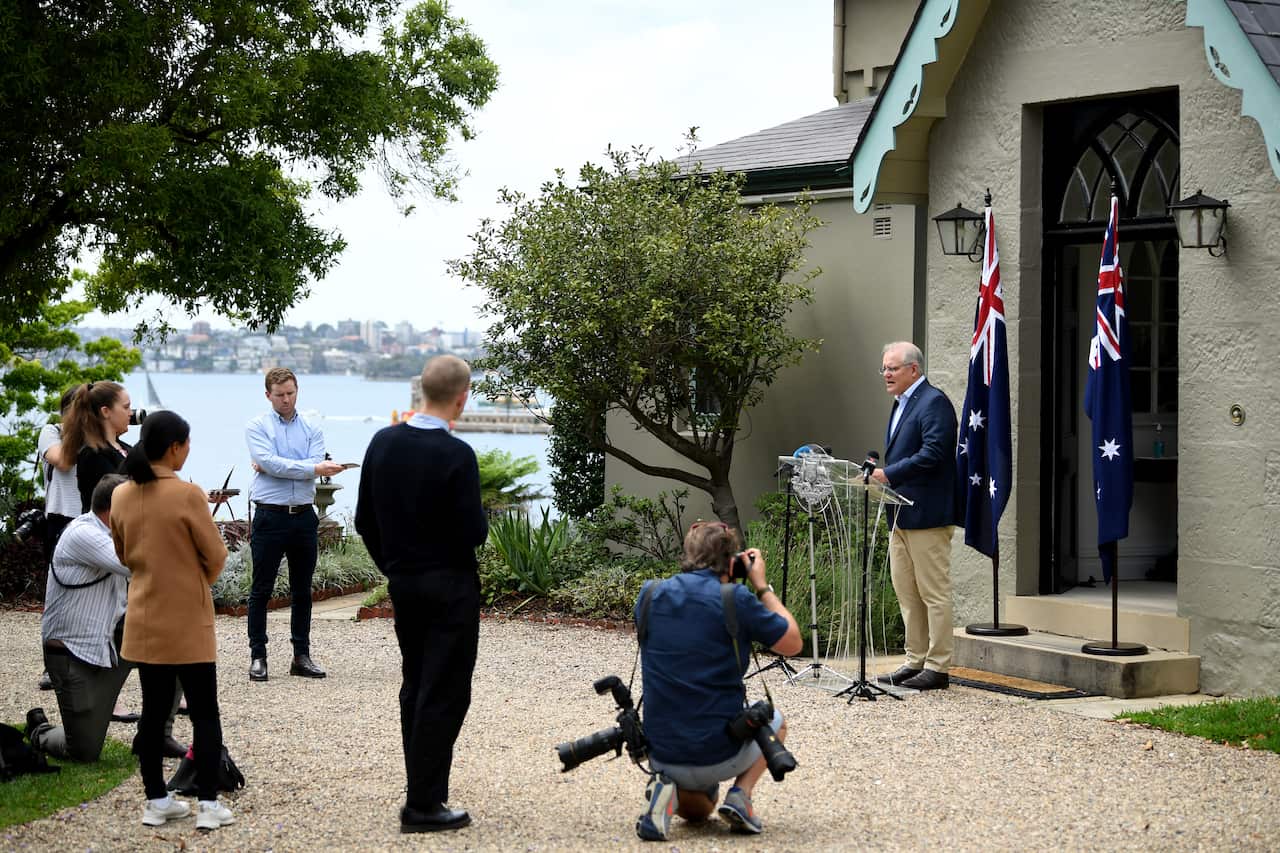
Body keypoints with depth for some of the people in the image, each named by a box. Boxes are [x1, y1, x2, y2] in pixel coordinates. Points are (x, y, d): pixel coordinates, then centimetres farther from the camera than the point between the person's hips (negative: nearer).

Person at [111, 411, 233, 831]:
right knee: (205, 714, 4)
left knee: (153, 712, 13)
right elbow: (216, 557, -9)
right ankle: (208, 804, 3)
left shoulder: (121, 496, -1)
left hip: (144, 620, 5)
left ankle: (156, 801, 17)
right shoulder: (187, 494, -18)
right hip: (187, 622, -5)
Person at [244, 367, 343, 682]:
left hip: (304, 517, 3)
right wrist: (313, 468, -17)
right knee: (261, 591, -1)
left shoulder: (312, 430, 10)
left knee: (302, 591, 8)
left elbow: (315, 466, -5)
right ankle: (257, 656, 5)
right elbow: (270, 462, -15)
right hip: (270, 517, -3)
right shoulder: (257, 427, 1)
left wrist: (274, 467, -11)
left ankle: (301, 656, 14)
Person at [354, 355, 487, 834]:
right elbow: (473, 533, -19)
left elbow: (365, 522, 6)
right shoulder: (457, 455, -19)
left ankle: (423, 793, 22)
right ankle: (424, 806, 1)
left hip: (402, 584, 7)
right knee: (443, 696, -1)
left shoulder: (382, 443, 1)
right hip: (450, 588, -7)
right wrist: (480, 518, 3)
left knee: (414, 691, 16)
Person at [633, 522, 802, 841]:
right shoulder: (736, 600, -12)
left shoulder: (650, 594, 1)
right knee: (774, 721, 31)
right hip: (719, 753, -3)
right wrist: (762, 586, 10)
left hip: (661, 753, 3)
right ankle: (741, 795, 6)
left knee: (696, 810, 35)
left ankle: (668, 792, -1)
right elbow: (792, 643, 1)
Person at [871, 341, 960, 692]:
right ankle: (915, 661, 20)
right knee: (906, 594, 13)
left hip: (926, 516, -10)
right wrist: (883, 474, 10)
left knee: (934, 593, -4)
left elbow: (932, 454, -22)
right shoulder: (901, 404, 19)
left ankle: (937, 667, 0)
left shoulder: (934, 403, -12)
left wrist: (888, 474, -22)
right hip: (902, 515, 10)